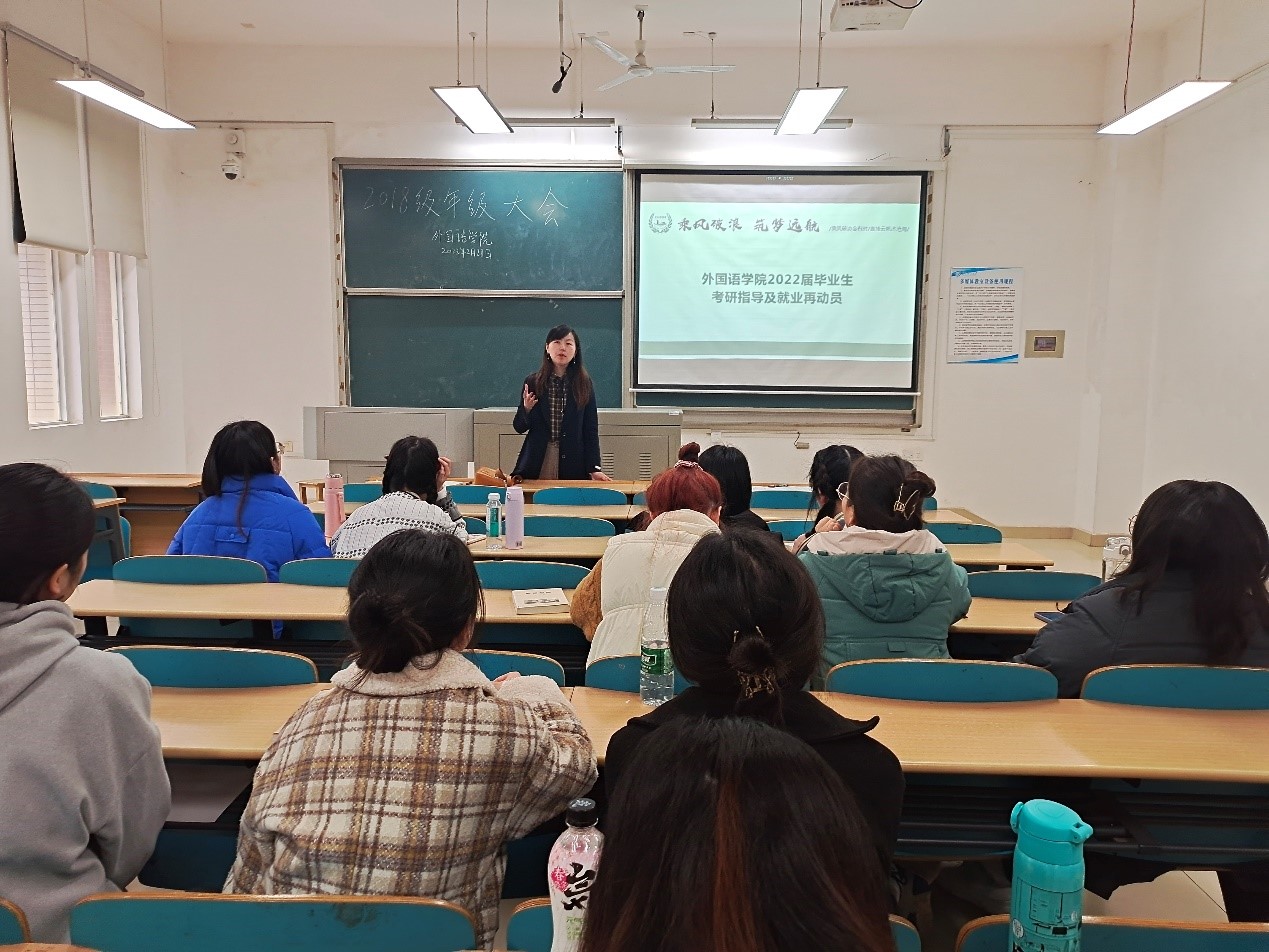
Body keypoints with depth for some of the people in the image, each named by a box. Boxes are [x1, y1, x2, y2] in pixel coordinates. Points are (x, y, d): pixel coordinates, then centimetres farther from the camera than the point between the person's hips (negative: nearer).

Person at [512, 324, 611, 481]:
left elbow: (591, 429, 1)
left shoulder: (584, 384, 0)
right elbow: (519, 427, 6)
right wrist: (527, 409, -15)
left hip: (573, 463, 0)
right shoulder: (532, 382, 1)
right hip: (536, 464, 0)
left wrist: (594, 468, -6)